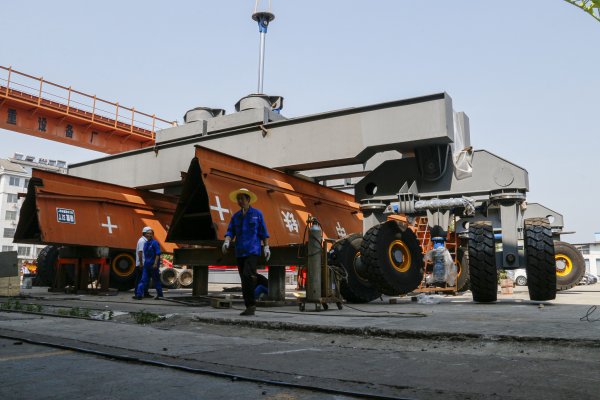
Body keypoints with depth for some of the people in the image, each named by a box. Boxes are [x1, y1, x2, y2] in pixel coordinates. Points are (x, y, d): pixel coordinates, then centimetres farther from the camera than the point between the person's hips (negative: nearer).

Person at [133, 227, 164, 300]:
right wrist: (144, 262, 18)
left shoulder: (155, 243, -9)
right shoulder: (146, 243, 14)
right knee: (144, 280, 1)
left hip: (153, 265, -7)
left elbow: (158, 254, -15)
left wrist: (155, 263, -21)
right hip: (146, 265, 7)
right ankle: (139, 295, -3)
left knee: (156, 280, 4)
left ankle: (159, 295, 15)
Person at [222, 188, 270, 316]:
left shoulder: (257, 213, 5)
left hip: (253, 250, -5)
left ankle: (251, 304, -14)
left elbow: (263, 232, 3)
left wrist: (266, 247, -4)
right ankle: (250, 306, 12)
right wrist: (226, 242, -13)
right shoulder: (235, 216, 14)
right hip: (240, 251, 5)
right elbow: (230, 232, 6)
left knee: (247, 275, -22)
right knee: (245, 280, 6)